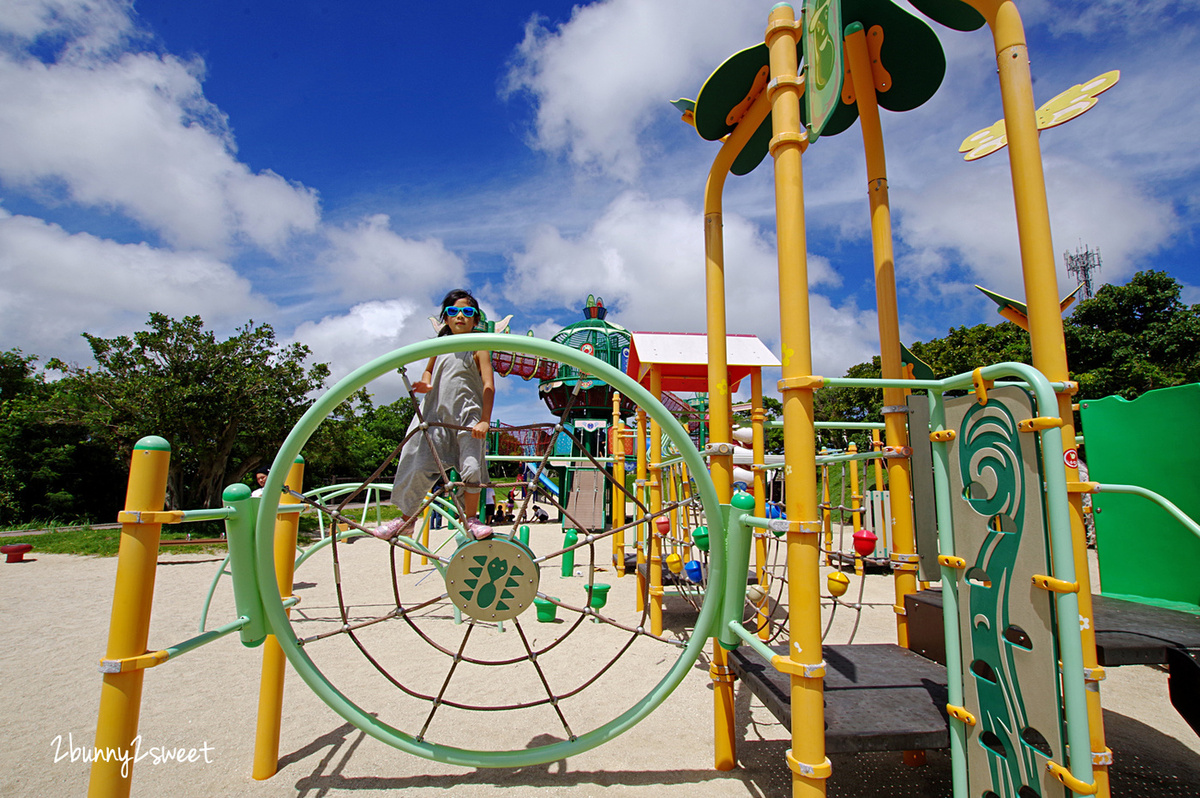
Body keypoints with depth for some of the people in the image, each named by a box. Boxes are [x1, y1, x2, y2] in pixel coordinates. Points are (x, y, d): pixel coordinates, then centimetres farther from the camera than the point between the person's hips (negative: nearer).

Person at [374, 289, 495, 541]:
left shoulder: (478, 349, 0)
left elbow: (489, 386, -9)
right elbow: (429, 370, 28)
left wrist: (484, 421, -20)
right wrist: (425, 384, 2)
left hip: (467, 416, -3)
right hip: (435, 415, 4)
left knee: (471, 466, -12)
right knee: (418, 465, 1)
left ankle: (471, 519, 8)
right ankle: (406, 519, 17)